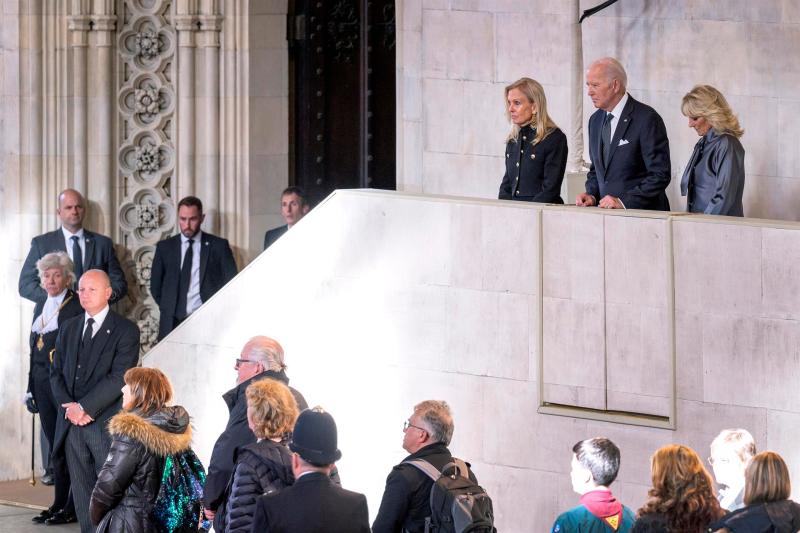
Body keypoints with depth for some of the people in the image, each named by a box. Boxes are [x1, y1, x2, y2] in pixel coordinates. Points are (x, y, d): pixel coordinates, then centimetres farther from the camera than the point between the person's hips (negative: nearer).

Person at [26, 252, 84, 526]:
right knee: (55, 444, 11)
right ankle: (59, 502, 17)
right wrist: (31, 387, 14)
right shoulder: (40, 307, 15)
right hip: (43, 384, 7)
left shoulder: (77, 307, -8)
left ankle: (73, 507, 2)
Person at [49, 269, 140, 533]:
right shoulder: (68, 329, 15)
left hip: (107, 424, -5)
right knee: (82, 493, 6)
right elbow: (56, 373, 13)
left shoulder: (125, 330, -3)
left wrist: (84, 407, -15)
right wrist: (69, 407, -5)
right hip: (72, 423, 5)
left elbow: (119, 378, -12)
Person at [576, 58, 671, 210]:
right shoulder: (595, 120, 15)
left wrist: (624, 201, -17)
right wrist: (591, 194, 6)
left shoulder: (647, 119, -8)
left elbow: (660, 175, -11)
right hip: (607, 214, 6)